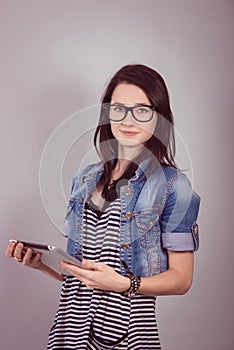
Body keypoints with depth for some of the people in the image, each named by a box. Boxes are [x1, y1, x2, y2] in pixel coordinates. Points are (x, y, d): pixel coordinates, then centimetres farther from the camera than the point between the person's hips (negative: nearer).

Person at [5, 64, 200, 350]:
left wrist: (123, 284, -21)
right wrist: (41, 262, -3)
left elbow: (181, 278, -8)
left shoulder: (172, 185, -9)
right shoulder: (85, 180, 8)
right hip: (71, 324, 4)